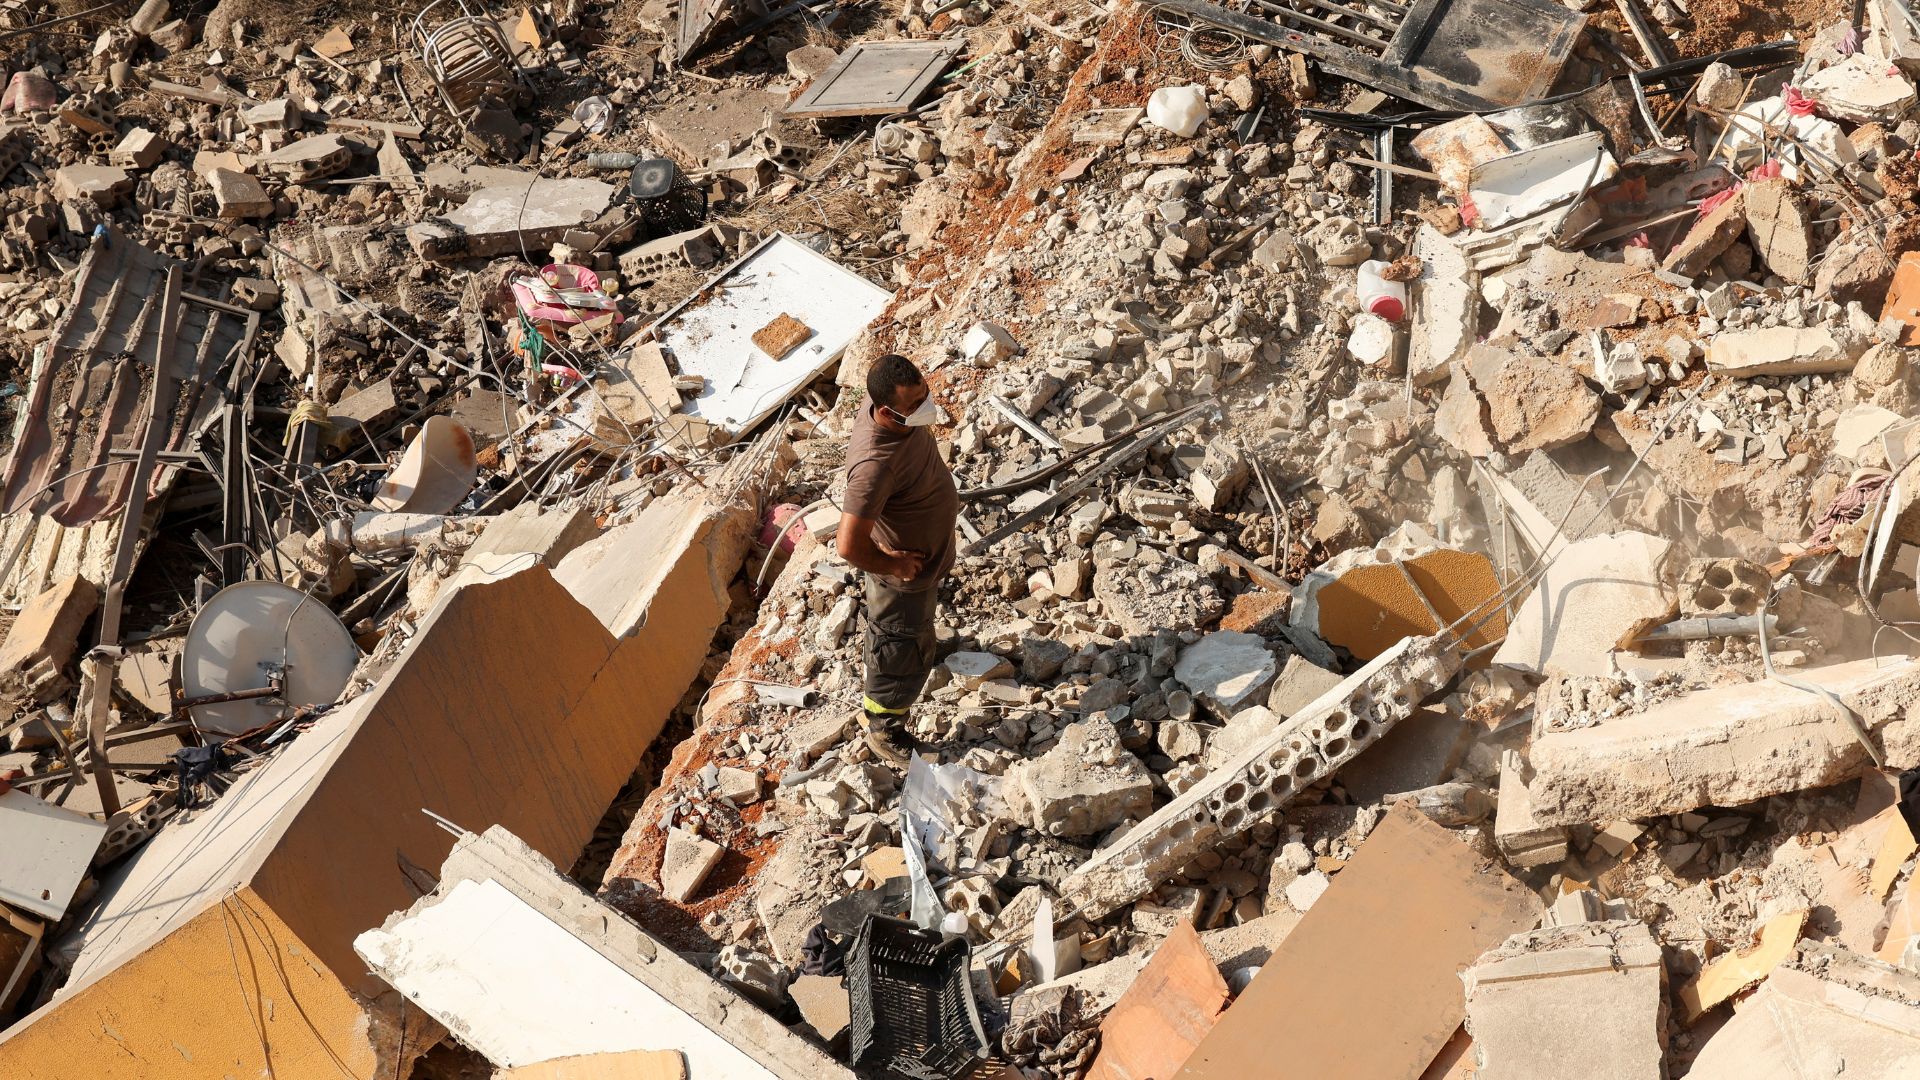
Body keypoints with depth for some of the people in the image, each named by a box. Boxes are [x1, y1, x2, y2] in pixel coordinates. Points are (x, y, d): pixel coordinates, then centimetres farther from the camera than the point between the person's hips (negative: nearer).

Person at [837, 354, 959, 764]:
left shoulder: (891, 406, -20)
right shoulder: (876, 466, -45)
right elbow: (849, 546, -42)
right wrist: (893, 565, -25)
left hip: (925, 546, 8)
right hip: (906, 570, -8)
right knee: (906, 655, 16)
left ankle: (878, 651, 69)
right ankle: (882, 728, 41)